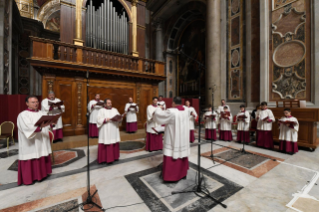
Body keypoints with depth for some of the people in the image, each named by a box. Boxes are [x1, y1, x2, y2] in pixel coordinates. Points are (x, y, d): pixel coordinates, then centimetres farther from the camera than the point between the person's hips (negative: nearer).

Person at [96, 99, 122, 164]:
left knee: (115, 144, 6)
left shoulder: (115, 110, 11)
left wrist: (117, 119, -13)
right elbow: (99, 120, -8)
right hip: (105, 131, -3)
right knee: (105, 145, -1)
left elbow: (119, 118, 7)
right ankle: (103, 158, 12)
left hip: (114, 131, 4)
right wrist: (105, 120, -22)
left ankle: (114, 156, 21)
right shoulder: (101, 111, 0)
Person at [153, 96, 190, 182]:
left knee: (172, 157, 5)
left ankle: (171, 176, 16)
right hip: (183, 139, 7)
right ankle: (182, 173, 35)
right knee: (182, 154, 19)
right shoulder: (186, 111, 0)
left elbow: (159, 115, -15)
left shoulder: (171, 112, -22)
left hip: (173, 140, -7)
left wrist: (158, 109, 6)